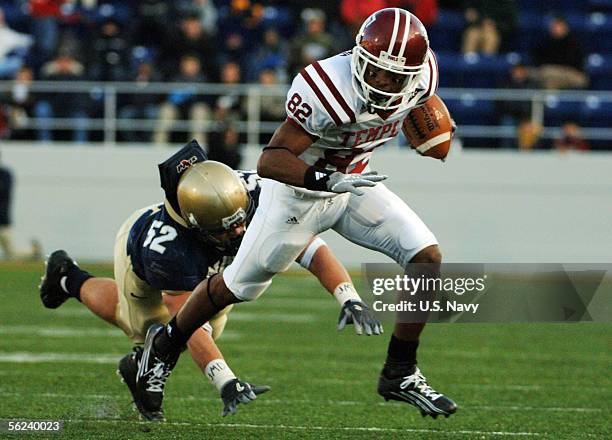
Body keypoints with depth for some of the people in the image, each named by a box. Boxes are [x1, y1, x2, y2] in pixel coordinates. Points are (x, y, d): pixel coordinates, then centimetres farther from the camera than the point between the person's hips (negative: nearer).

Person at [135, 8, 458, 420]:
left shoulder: (420, 77, -19)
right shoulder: (327, 88, -38)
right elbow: (270, 160, -38)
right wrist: (327, 180, -49)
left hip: (354, 183, 5)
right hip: (298, 190, -5)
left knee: (427, 257, -11)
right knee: (240, 285, 8)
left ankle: (400, 374, 2)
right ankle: (167, 341, 35)